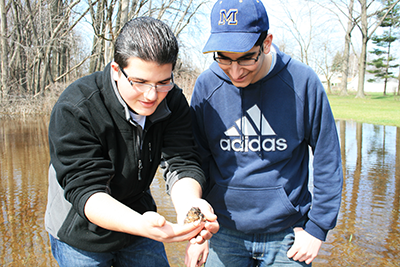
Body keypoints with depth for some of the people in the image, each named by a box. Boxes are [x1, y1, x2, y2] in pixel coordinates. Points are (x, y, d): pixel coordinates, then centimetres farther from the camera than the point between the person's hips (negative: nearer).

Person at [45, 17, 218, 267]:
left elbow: (181, 162, -20)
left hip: (139, 216, 4)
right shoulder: (74, 110, -27)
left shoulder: (173, 101, -14)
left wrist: (189, 203, -42)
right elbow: (85, 191, -31)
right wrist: (141, 224, -49)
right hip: (82, 235, -3)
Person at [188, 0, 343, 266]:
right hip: (225, 233, 1)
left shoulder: (302, 82, -12)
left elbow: (328, 161, -4)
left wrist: (317, 228, -5)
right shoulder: (206, 86, -8)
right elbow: (197, 160, 1)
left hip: (288, 234, -1)